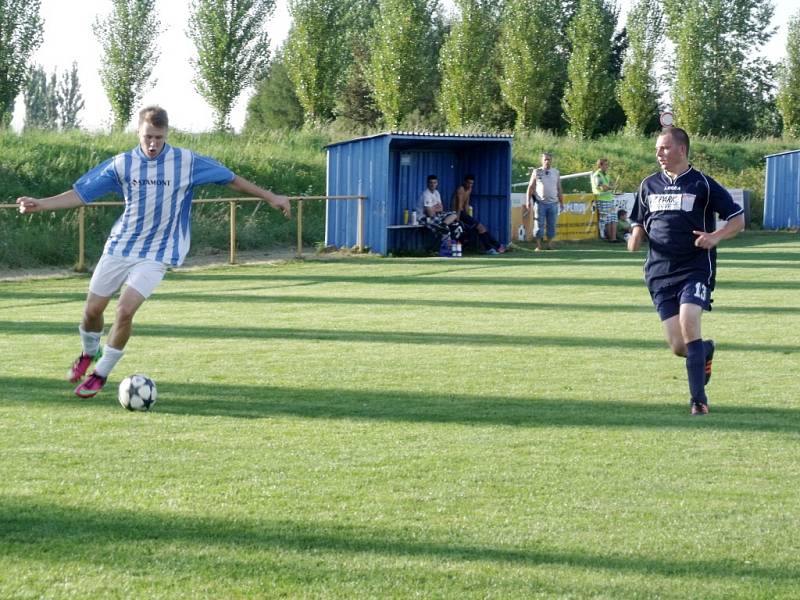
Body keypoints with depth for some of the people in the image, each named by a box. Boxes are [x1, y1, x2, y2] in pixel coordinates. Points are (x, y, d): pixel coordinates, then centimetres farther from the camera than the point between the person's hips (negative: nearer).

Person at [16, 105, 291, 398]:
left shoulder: (187, 162, -8)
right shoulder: (122, 164, -4)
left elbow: (230, 179, 3)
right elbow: (80, 194, -1)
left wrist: (270, 197, 3)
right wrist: (40, 204, -12)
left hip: (157, 253, -2)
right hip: (120, 245, 2)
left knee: (125, 309, -18)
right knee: (92, 309, 3)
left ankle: (100, 374, 1)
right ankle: (88, 354, 37)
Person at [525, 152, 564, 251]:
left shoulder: (556, 173, 12)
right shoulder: (537, 172, 4)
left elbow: (559, 189, 15)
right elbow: (530, 188, 5)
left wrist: (561, 202, 12)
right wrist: (528, 201, -3)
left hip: (553, 203, 2)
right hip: (540, 202, -2)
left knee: (551, 225, 2)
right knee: (539, 225, -3)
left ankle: (550, 244, 9)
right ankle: (538, 246, 0)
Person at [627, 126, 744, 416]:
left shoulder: (702, 184, -1)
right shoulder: (649, 185, 12)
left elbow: (738, 219, 2)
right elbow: (639, 222, 23)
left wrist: (715, 237, -16)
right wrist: (636, 238, -1)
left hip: (696, 269, -4)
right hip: (660, 273, 4)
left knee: (688, 324, -25)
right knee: (678, 347, -3)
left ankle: (699, 399, -16)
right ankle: (706, 350, 35)